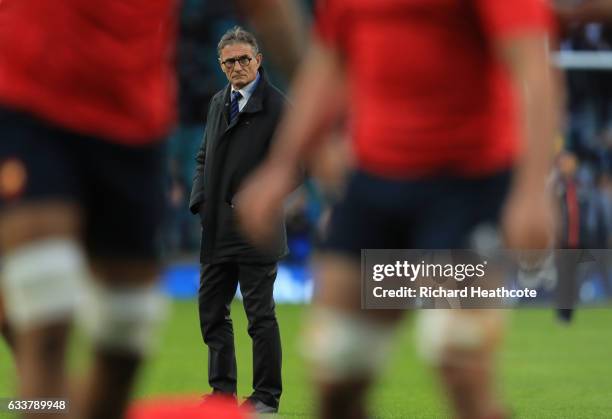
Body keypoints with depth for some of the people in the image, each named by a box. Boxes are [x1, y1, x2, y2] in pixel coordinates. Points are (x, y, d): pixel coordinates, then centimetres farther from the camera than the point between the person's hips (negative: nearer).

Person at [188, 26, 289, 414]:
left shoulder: (277, 106, -8)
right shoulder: (219, 102, 14)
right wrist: (200, 202, 6)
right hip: (217, 229, 7)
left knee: (261, 315, -1)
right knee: (212, 309, 10)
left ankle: (267, 397, 6)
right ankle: (223, 390, 20)